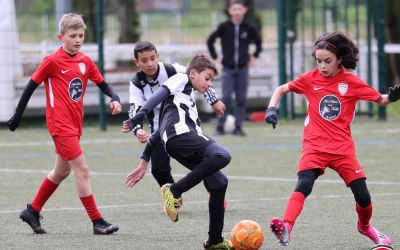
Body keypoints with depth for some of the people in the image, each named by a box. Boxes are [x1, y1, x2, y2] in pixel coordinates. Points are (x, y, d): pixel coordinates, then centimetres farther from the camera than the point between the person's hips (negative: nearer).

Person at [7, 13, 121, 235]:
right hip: (60, 124, -8)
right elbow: (31, 86, -4)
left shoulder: (85, 62, 6)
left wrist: (114, 98, -11)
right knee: (82, 169, -11)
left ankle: (32, 211, 31)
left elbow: (102, 84, 11)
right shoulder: (52, 61, -10)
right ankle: (97, 222, -9)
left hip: (74, 125, 8)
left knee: (62, 171, 17)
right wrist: (17, 117, 0)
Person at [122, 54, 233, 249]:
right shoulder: (181, 80, 14)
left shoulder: (189, 98, 39)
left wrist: (144, 162, 37)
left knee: (219, 183, 6)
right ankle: (174, 190, -22)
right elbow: (159, 95, -5)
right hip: (179, 133, -9)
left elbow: (158, 133, 38)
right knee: (222, 156, -28)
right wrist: (137, 119, -20)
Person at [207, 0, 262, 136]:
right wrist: (216, 57, 2)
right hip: (228, 68, -2)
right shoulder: (224, 27, -3)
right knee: (226, 97, -8)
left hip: (243, 68, 2)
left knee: (241, 98, 1)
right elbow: (210, 41, 5)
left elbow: (258, 42, 15)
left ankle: (238, 126, 7)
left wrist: (254, 56, 8)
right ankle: (220, 126, -1)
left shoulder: (248, 27, 0)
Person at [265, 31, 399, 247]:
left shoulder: (351, 82, 0)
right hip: (315, 146, -1)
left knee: (363, 196, -1)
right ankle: (286, 227, -43)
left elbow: (380, 100, 7)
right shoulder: (311, 79, 2)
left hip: (343, 148, 1)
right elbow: (281, 90, 14)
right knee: (303, 184, -27)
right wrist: (271, 109, -4)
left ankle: (365, 226, 31)